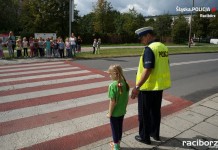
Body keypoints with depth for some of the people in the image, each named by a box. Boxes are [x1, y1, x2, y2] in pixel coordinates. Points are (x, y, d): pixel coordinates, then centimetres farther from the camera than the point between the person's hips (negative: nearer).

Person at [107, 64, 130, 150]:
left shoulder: (113, 85, -26)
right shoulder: (125, 84, -7)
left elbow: (112, 102, -23)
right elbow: (127, 98, 2)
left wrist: (109, 113, -11)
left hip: (114, 113, -6)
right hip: (122, 111, 6)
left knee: (115, 129, 13)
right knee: (120, 127, 21)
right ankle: (117, 143, 40)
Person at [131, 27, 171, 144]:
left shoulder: (149, 49, -20)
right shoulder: (163, 47, 8)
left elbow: (147, 70, -27)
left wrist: (137, 87, -25)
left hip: (147, 87, -8)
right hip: (159, 86, 8)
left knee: (144, 113, 8)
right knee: (155, 111, 21)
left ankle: (144, 137, 22)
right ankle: (155, 133, 36)